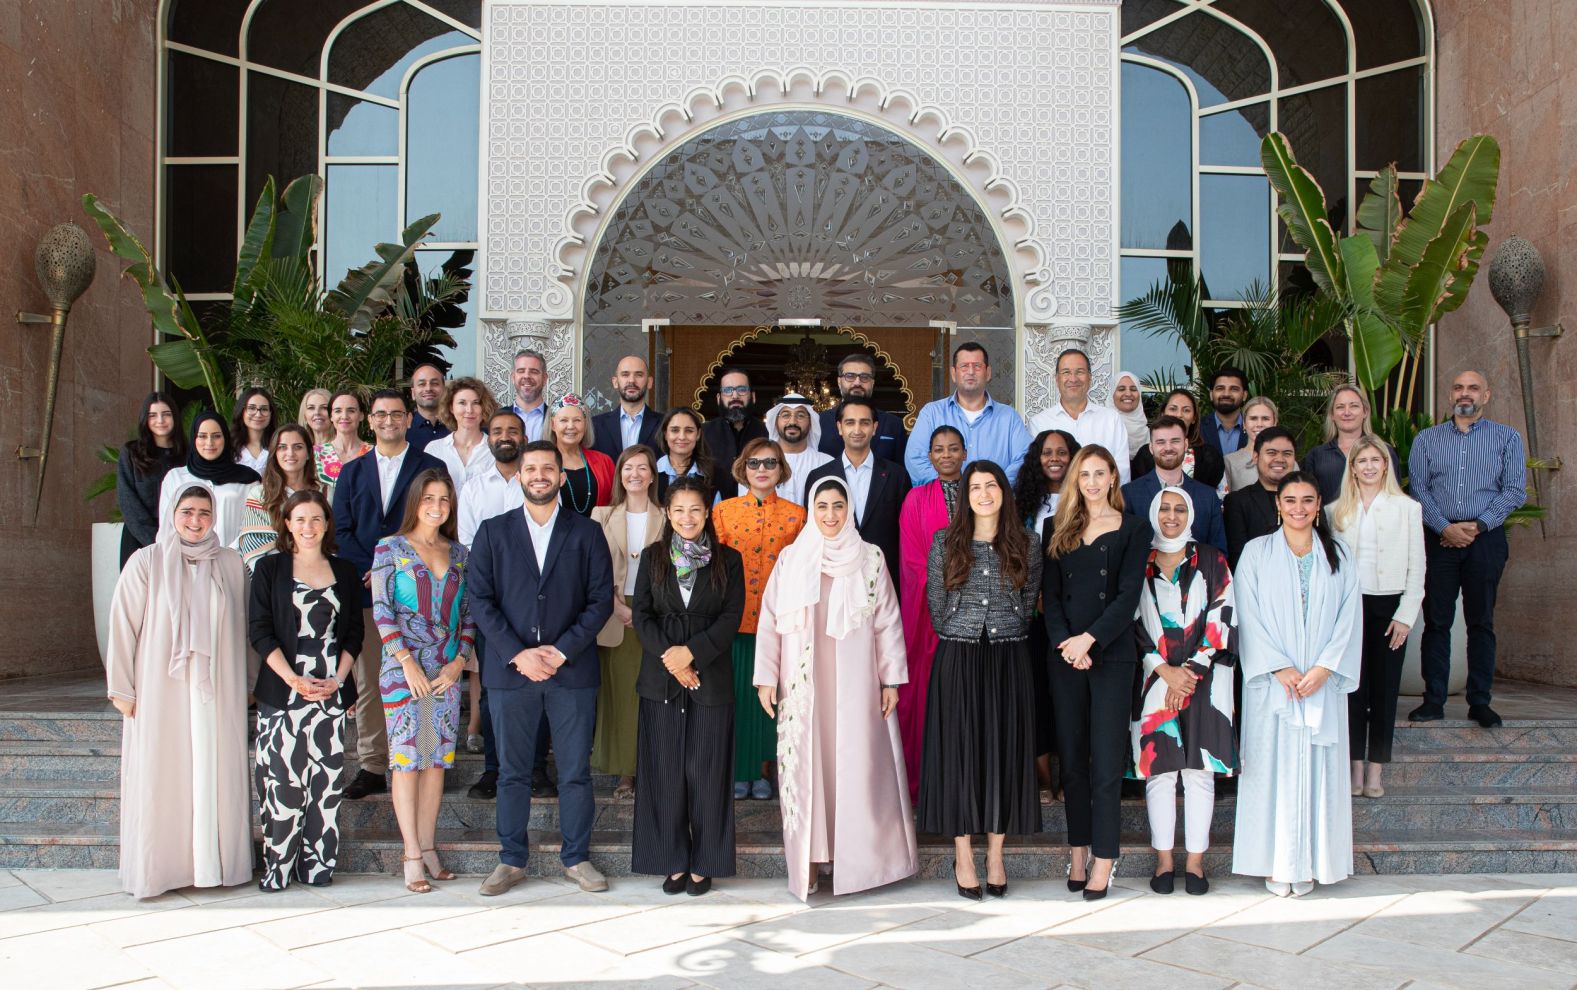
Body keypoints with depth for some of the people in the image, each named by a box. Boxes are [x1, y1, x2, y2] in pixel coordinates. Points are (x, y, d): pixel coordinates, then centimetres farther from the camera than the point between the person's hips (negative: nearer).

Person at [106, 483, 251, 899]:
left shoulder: (231, 564, 7)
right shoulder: (146, 563, -1)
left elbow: (243, 628, 12)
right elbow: (123, 627, -1)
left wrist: (246, 685, 11)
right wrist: (122, 689, -3)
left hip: (217, 694, 2)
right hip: (160, 692, -2)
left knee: (217, 775, 4)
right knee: (161, 779, 1)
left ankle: (214, 861, 13)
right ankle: (158, 866, 11)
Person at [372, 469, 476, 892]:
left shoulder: (458, 553, 11)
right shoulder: (390, 548, 1)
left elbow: (468, 613, 10)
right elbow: (382, 609, -5)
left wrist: (460, 660, -3)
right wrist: (406, 661, -12)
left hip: (448, 670, 4)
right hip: (403, 667, -4)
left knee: (437, 758, 5)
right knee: (407, 757, -3)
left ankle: (428, 848, 12)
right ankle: (413, 856, 0)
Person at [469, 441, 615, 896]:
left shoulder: (586, 532, 6)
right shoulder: (493, 532, 7)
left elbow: (601, 599, 0)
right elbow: (480, 600, 0)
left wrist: (561, 650, -10)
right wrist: (518, 654, -11)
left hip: (572, 670, 0)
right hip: (510, 670, 0)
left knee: (576, 771, 5)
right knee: (513, 771, 8)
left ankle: (576, 857, 18)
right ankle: (512, 859, 20)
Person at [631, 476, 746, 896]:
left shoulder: (728, 559, 3)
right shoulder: (652, 557, 7)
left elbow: (732, 617, -4)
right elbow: (641, 614, 1)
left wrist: (692, 652, -15)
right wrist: (668, 656, -12)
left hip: (711, 679, -1)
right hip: (660, 680, 1)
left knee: (706, 772, 2)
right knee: (664, 772, 4)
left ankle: (703, 864, 13)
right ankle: (673, 862, 15)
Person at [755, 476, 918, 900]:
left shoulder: (870, 558, 5)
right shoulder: (791, 558, 6)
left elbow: (888, 622, 5)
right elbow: (770, 621, 6)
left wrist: (891, 678, 1)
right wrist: (766, 678, 0)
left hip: (856, 682, 0)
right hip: (803, 684, 1)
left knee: (859, 766, -1)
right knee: (805, 766, 1)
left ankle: (861, 859, 9)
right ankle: (808, 863, 8)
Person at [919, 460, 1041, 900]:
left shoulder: (1024, 544, 5)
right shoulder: (945, 541, 2)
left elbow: (1029, 601, 11)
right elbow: (936, 602, 5)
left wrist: (1006, 641, 9)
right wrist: (957, 641, 5)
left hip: (1009, 661, 1)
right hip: (958, 660, -1)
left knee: (1005, 750, 3)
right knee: (960, 751, 0)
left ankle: (995, 856, 13)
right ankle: (963, 857, 8)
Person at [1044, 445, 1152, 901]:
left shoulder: (1134, 529, 4)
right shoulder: (1060, 530, 12)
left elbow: (1128, 596, -5)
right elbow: (1050, 595, 6)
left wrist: (1089, 639, -14)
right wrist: (1064, 643, -9)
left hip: (1112, 654, -3)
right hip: (1065, 655, 3)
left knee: (1106, 760, -5)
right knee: (1071, 758, 6)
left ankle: (1104, 859, 0)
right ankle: (1077, 851, 14)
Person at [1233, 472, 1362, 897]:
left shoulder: (1338, 555, 9)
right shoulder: (1256, 552, 3)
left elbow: (1348, 617, 3)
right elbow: (1249, 615, -3)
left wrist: (1323, 668, -9)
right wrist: (1280, 667, -12)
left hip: (1323, 682, 2)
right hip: (1271, 682, -2)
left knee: (1317, 766, 2)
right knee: (1274, 763, -1)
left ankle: (1308, 861, 10)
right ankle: (1276, 863, 5)